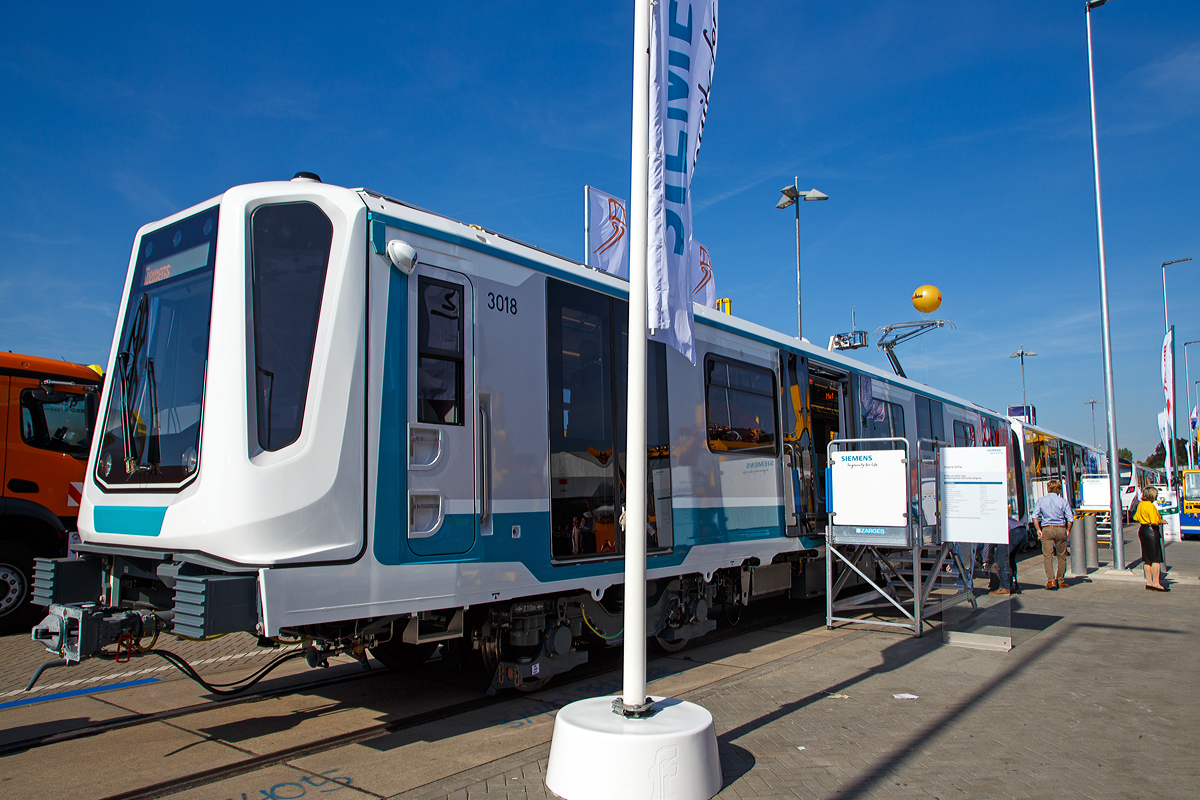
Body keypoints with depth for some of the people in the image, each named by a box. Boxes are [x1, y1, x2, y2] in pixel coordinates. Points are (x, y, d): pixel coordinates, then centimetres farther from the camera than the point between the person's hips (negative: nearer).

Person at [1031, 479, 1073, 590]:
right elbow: (1070, 519, -2)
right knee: (1062, 556, 12)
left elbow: (1034, 516, -2)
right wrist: (1068, 531, 11)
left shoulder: (1041, 500, 5)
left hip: (1047, 529, 0)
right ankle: (1061, 581, 17)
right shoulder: (1063, 502, 2)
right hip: (1061, 529, 0)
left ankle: (1051, 581, -15)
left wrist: (1038, 530, 3)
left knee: (1047, 556, -3)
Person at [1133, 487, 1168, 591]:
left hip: (1142, 530, 9)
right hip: (1151, 531, -9)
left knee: (1147, 559, 12)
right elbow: (1154, 522, -21)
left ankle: (1149, 582, 16)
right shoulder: (1150, 506, -16)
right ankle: (1156, 584, -6)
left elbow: (1136, 518, 19)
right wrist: (1161, 521, -3)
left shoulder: (1141, 505, 11)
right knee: (1156, 558, -5)